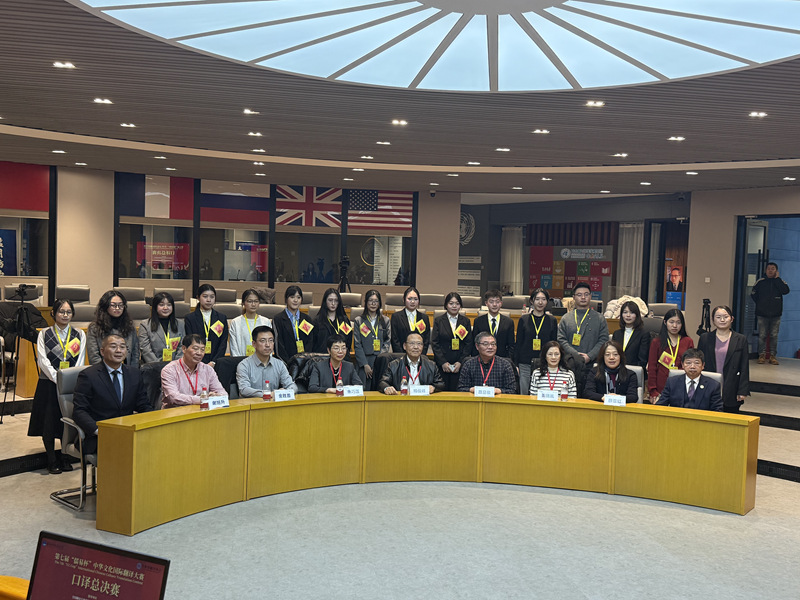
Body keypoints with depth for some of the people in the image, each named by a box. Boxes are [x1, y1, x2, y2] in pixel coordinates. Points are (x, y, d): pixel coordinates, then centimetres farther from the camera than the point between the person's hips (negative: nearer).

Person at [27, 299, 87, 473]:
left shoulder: (79, 335, 7)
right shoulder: (44, 334, 3)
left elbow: (80, 361, 0)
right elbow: (43, 360, -6)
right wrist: (58, 379, -17)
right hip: (48, 384, -1)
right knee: (48, 422, 0)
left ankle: (65, 458, 19)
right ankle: (51, 460, 15)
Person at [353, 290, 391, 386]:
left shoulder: (385, 321, 12)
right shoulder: (358, 321, 7)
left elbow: (388, 342, 7)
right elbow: (357, 345, 2)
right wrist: (365, 364, -7)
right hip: (363, 361, -1)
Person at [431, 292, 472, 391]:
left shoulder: (465, 321, 9)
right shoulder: (438, 320, 5)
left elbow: (469, 344, 5)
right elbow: (434, 343, 1)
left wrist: (460, 362, -6)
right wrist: (443, 362, -8)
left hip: (460, 364, 1)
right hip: (442, 364, -1)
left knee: (456, 391, -3)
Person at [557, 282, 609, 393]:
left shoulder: (599, 319, 14)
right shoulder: (566, 318, 15)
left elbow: (603, 340, 5)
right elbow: (561, 339, 5)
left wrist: (589, 356, -10)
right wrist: (576, 354, -10)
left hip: (591, 365, 0)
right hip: (570, 364, 0)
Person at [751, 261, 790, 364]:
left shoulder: (780, 282, 4)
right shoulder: (760, 282, 4)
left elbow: (785, 291, -16)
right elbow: (753, 294, 11)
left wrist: (777, 278, -13)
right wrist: (760, 304, 6)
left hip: (776, 314, 0)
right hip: (762, 314, 0)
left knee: (774, 336, 3)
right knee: (762, 335, 1)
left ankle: (772, 356, 9)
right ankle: (762, 355, 8)